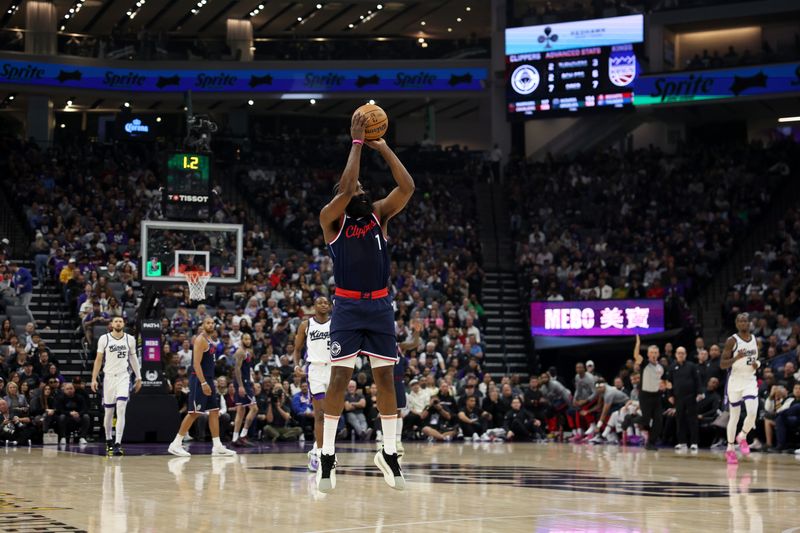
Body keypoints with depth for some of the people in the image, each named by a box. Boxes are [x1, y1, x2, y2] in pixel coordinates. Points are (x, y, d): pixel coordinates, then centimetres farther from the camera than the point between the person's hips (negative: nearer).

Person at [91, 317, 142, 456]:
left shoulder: (130, 339, 4)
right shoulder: (104, 339, 0)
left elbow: (133, 358, 15)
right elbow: (98, 359, 3)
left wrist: (138, 378, 14)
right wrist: (94, 379, -2)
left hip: (123, 377, 0)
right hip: (109, 377, 0)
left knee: (121, 409, -16)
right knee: (109, 412, 8)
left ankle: (118, 443, -19)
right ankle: (108, 441, 28)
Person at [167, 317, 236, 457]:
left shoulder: (210, 340, 16)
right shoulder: (201, 339, -12)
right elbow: (196, 363, -20)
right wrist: (203, 383, -25)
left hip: (208, 379, 9)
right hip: (199, 380, -9)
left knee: (214, 411, 7)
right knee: (194, 413, -9)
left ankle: (217, 446, 8)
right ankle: (176, 444, -4)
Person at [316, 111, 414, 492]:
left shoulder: (379, 215, 8)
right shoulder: (331, 218, -1)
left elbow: (407, 187, -7)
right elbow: (344, 188, -21)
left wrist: (382, 147, -8)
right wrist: (357, 142, -16)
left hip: (380, 306, 3)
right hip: (348, 306, -3)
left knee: (385, 378, 4)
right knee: (339, 378, -6)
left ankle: (389, 452, 13)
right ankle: (327, 455, 0)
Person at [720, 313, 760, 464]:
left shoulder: (754, 339, 8)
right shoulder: (732, 341, -8)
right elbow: (722, 364, -11)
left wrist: (757, 364, -1)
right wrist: (737, 358, -27)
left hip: (750, 381, 3)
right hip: (734, 382, -3)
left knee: (752, 413, -15)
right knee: (734, 416, 3)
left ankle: (742, 437, 13)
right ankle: (730, 449, 16)